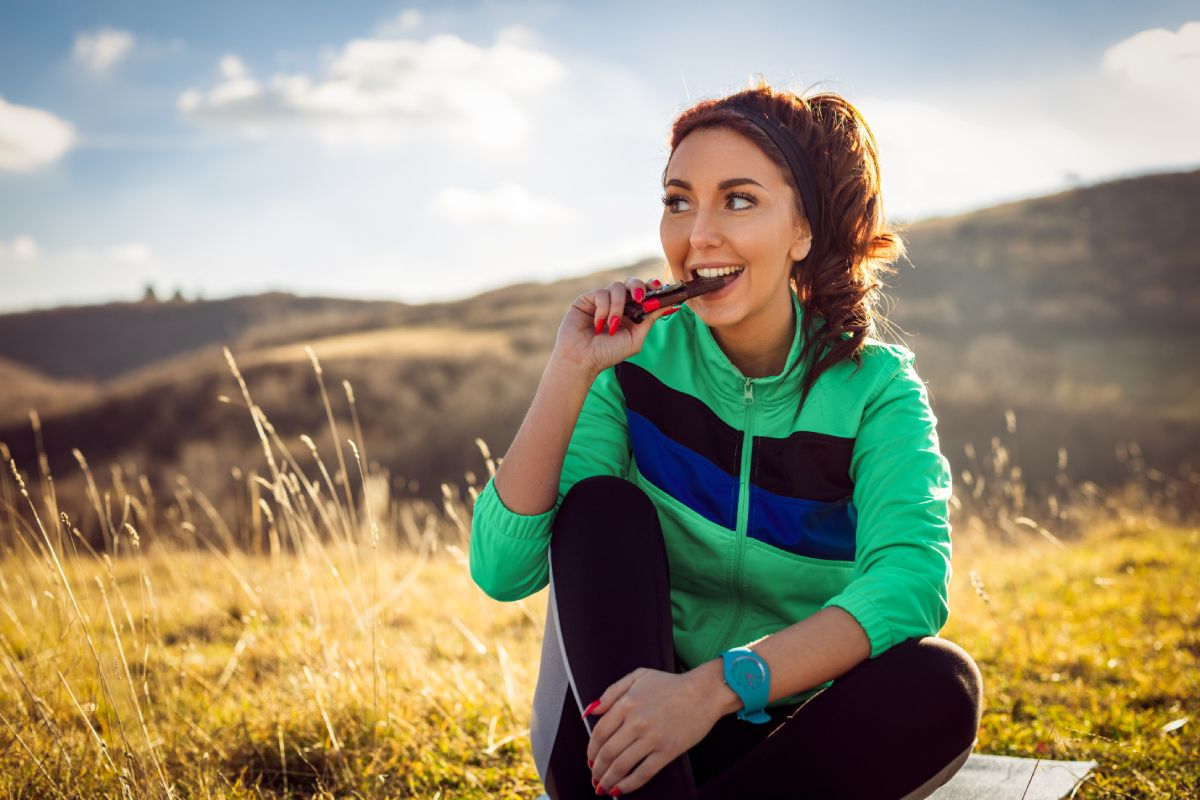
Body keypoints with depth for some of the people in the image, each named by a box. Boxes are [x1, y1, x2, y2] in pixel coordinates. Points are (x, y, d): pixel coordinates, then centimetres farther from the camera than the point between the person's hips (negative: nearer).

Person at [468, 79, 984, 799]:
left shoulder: (873, 386, -8)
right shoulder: (637, 364, -6)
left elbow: (910, 582, -26)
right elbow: (503, 571, -15)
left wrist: (715, 684, -38)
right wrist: (569, 371, -24)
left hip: (792, 739, 0)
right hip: (615, 725, 0)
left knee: (941, 685, -28)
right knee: (601, 506, -20)